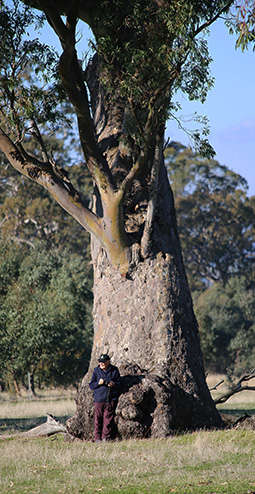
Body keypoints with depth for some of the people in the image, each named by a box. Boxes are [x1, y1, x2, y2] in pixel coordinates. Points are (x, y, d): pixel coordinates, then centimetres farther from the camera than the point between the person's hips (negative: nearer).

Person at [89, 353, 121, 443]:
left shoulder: (114, 370, 5)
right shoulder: (96, 371, 5)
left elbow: (119, 384, 10)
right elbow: (91, 385, 8)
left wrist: (114, 384, -12)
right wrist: (98, 383, -12)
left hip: (111, 398, 0)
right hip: (99, 399, 0)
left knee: (108, 419, -2)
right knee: (98, 419, -2)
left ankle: (106, 437, 5)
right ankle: (97, 438, 6)